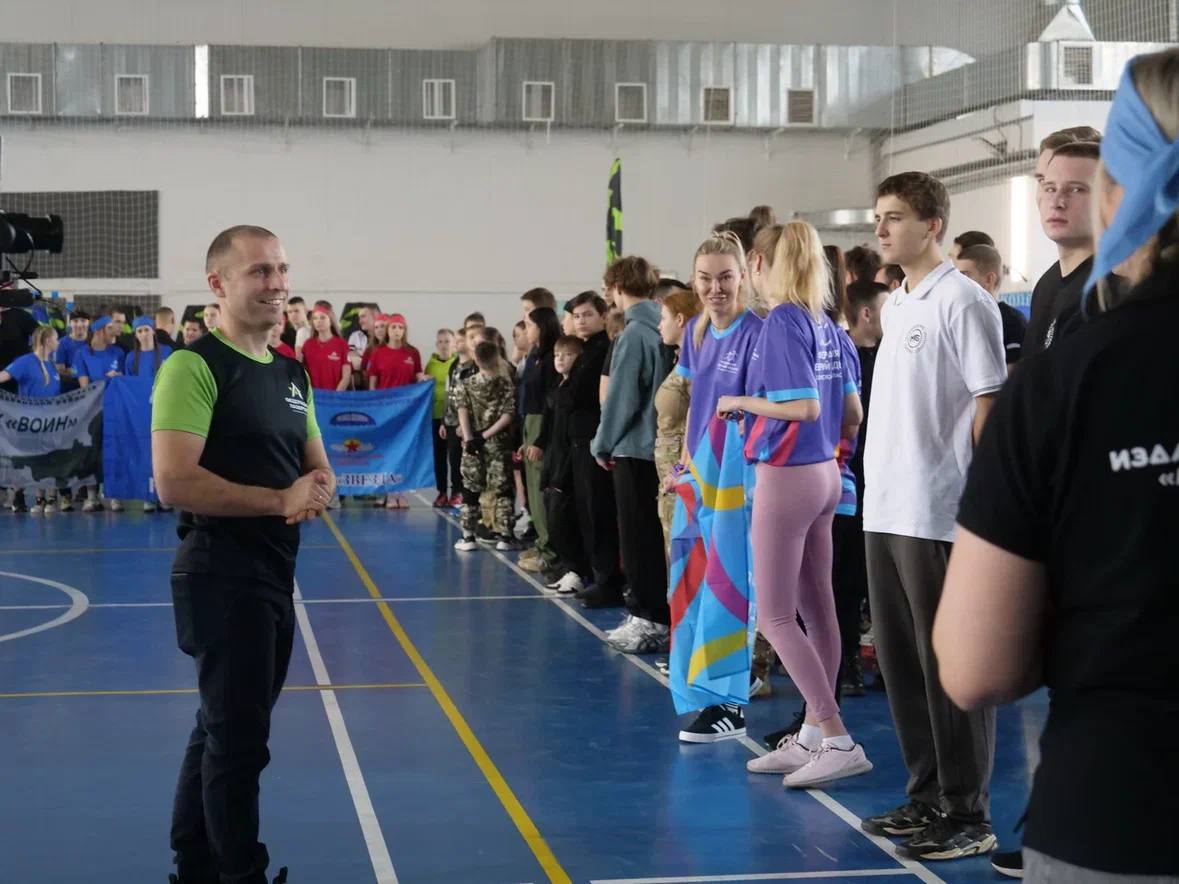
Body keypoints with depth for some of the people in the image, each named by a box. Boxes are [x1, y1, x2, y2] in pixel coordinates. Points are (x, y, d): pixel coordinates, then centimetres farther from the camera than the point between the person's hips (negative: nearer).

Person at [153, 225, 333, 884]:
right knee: (239, 739, -2)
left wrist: (320, 492, -6)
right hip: (222, 575, -9)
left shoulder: (292, 373, 12)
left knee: (224, 730, 19)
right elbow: (174, 481, -24)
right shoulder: (194, 366, -14)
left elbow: (319, 469, 18)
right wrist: (280, 499, -19)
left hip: (277, 573, 9)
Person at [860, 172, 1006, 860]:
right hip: (886, 510, 9)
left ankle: (968, 815, 6)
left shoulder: (962, 301, -10)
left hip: (938, 515, -9)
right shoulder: (895, 306, 16)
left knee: (949, 666, -3)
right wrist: (879, 480, 16)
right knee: (901, 660, 13)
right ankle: (926, 796, 24)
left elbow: (991, 403, -12)